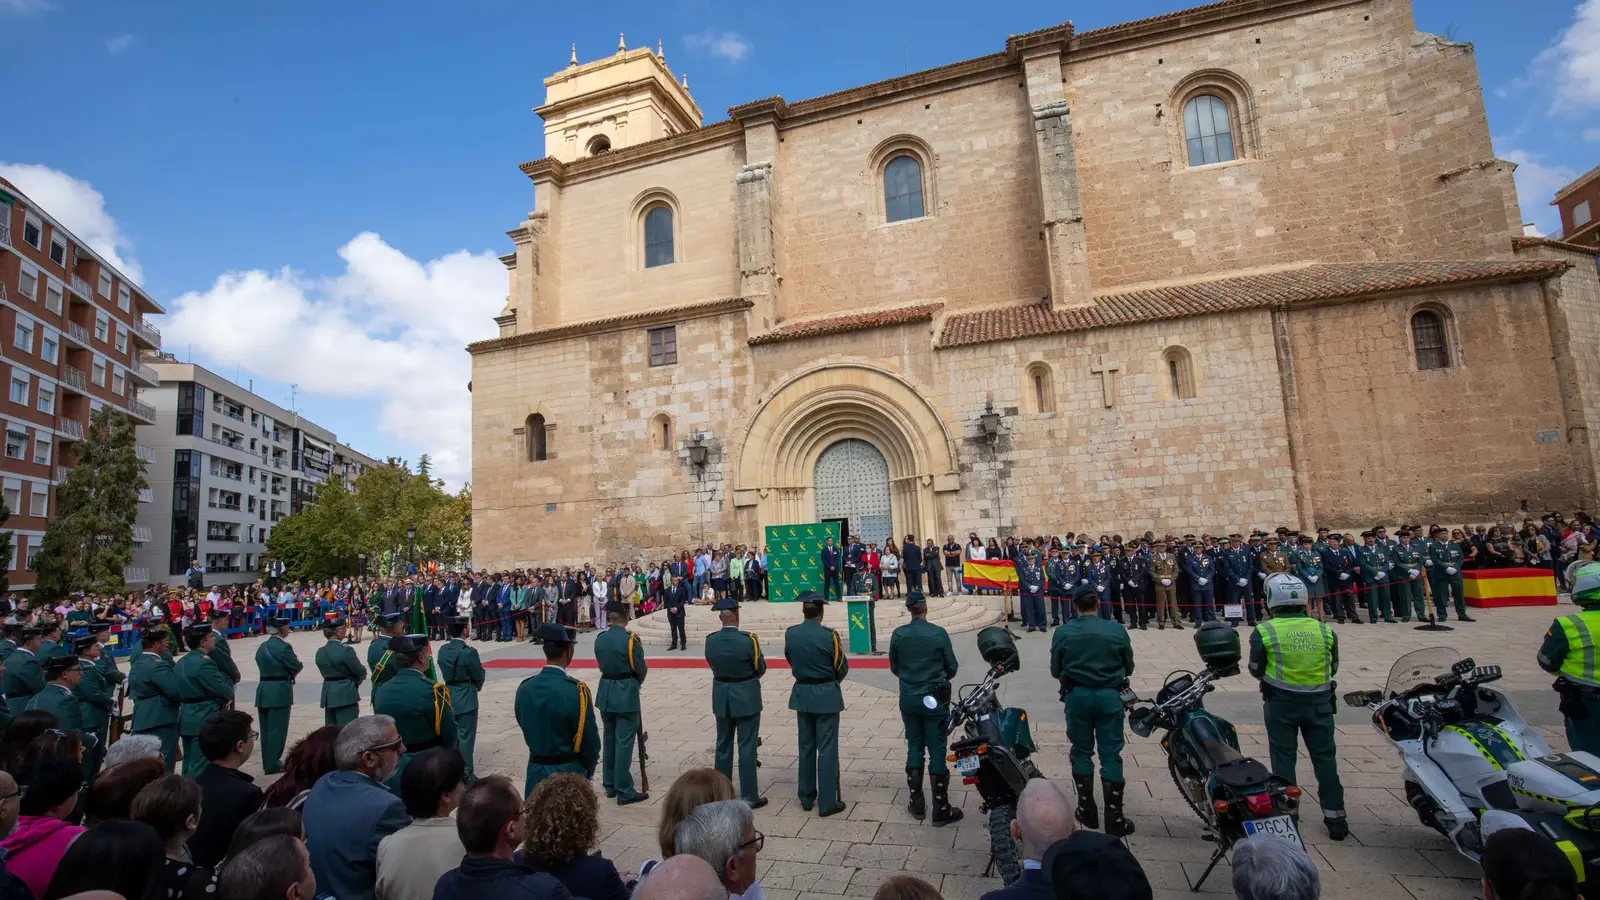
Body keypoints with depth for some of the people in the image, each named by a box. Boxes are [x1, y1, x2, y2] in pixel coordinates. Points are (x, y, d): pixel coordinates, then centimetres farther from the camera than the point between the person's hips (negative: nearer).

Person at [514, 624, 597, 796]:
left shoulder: (524, 688, -5)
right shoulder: (575, 691, -21)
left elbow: (524, 727, 9)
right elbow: (589, 740, -13)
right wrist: (589, 770, 5)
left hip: (536, 770, 5)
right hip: (568, 771, -5)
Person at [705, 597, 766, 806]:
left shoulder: (710, 640, -8)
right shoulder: (749, 639, -19)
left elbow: (712, 665, 4)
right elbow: (761, 668, -7)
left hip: (721, 697, 4)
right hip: (746, 697, -4)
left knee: (723, 745, 17)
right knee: (747, 747, 4)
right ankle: (750, 796, 11)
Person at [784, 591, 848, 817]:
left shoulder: (790, 634, -5)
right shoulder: (829, 635, -17)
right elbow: (842, 668, -6)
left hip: (801, 694, 5)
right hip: (826, 695, -4)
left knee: (806, 747, 16)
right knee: (827, 749, 4)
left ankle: (806, 798, 27)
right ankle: (827, 803, 10)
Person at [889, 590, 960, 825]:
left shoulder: (898, 634, -7)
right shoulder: (938, 633, -14)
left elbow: (894, 667, 5)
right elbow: (952, 667, -4)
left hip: (908, 698, 3)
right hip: (935, 698, -3)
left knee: (914, 748, 14)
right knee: (937, 750, 5)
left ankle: (917, 805, 23)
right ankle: (941, 809, 12)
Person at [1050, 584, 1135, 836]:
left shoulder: (1062, 632, -5)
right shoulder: (1117, 630, -5)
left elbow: (1055, 670, 1)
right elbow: (1129, 667, 6)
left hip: (1077, 695, 0)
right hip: (1109, 695, 0)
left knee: (1082, 751, 14)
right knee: (1111, 755, 6)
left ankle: (1087, 810, 22)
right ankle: (1114, 818, 9)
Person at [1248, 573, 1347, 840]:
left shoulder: (1264, 631, -10)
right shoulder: (1324, 630, 0)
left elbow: (1256, 669, -3)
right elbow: (1333, 667, 9)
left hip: (1281, 702, -3)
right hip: (1319, 701, 3)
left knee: (1283, 758, 9)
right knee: (1325, 757, 14)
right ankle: (1335, 817, 22)